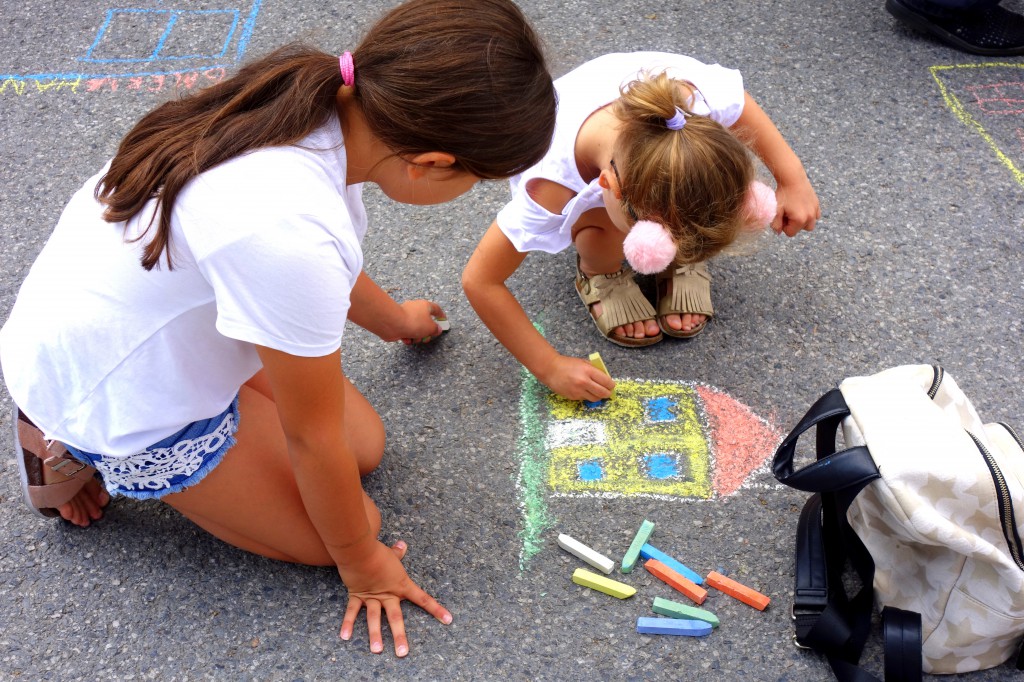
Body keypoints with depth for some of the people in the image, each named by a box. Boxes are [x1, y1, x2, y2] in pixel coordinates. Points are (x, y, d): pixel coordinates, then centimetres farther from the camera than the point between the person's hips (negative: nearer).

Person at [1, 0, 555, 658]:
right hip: (115, 393, -8)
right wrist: (362, 566, -4)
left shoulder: (318, 98, -15)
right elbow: (313, 437, -23)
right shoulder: (288, 233, -41)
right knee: (342, 529, 3)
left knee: (367, 446, 11)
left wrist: (394, 320, 29)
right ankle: (75, 449, 9)